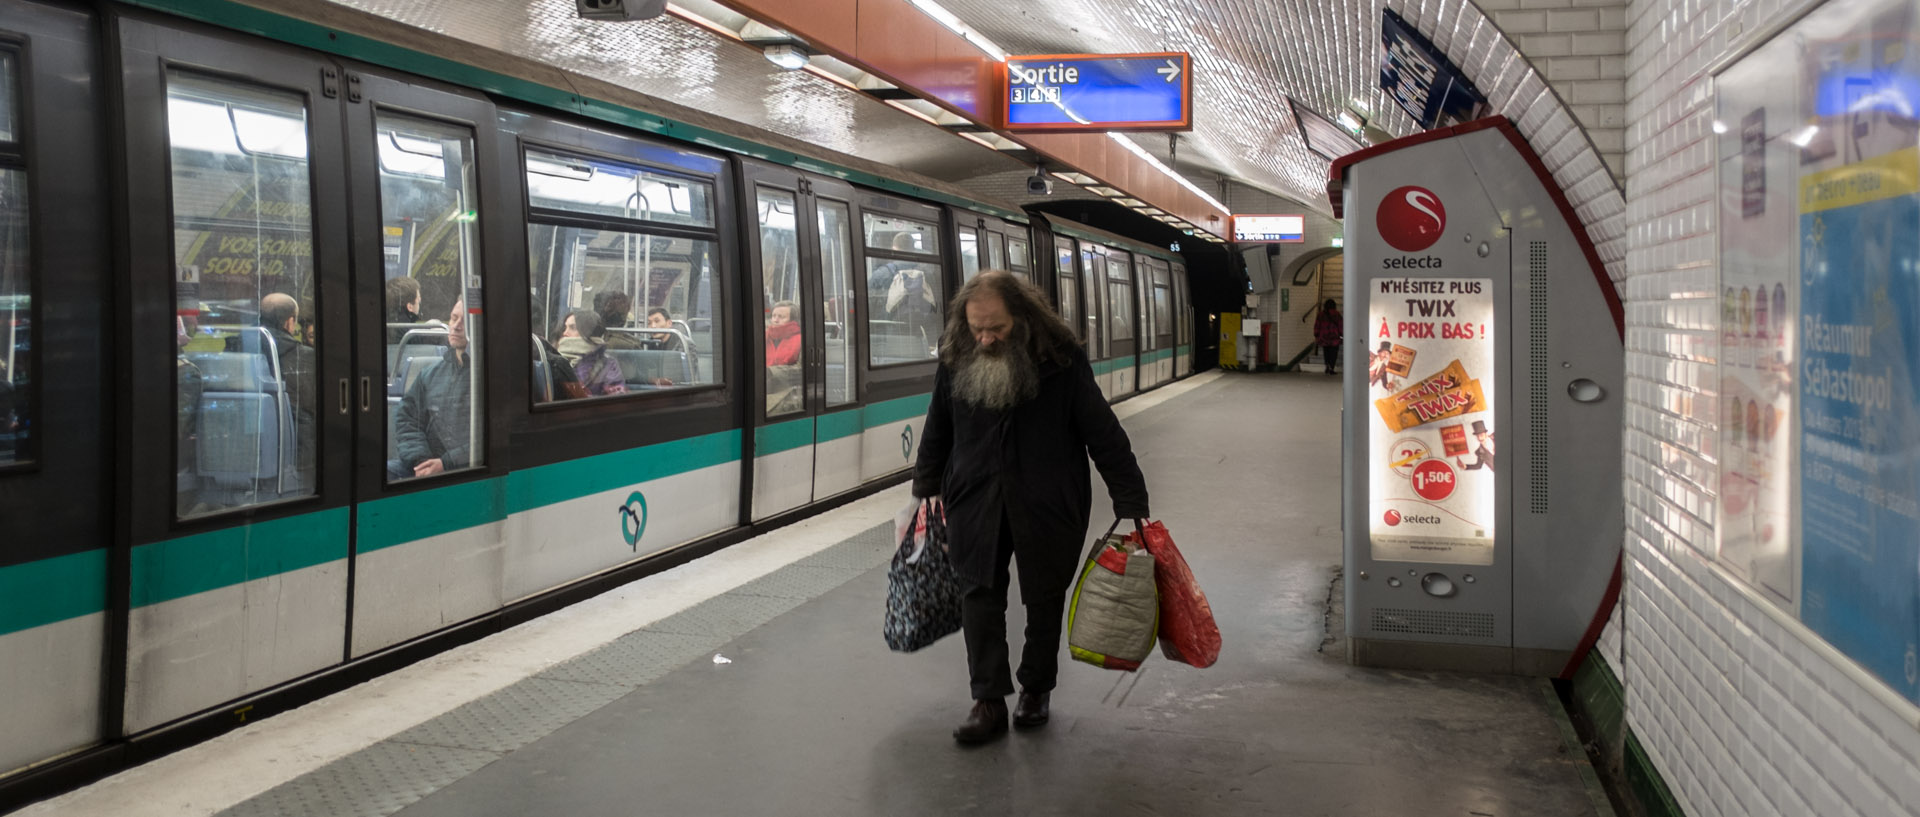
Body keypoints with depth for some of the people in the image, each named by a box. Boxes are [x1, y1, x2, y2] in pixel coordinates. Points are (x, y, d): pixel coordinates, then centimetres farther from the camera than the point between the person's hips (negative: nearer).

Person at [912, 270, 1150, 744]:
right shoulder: (954, 362, -3)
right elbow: (936, 436, 13)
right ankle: (989, 702, 7)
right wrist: (925, 493, 16)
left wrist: (1131, 505, -9)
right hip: (975, 504, 2)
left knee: (1045, 600, 10)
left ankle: (1036, 691, 28)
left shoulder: (1062, 361, -12)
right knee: (980, 597, -1)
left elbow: (1105, 436, -8)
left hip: (1047, 507, -2)